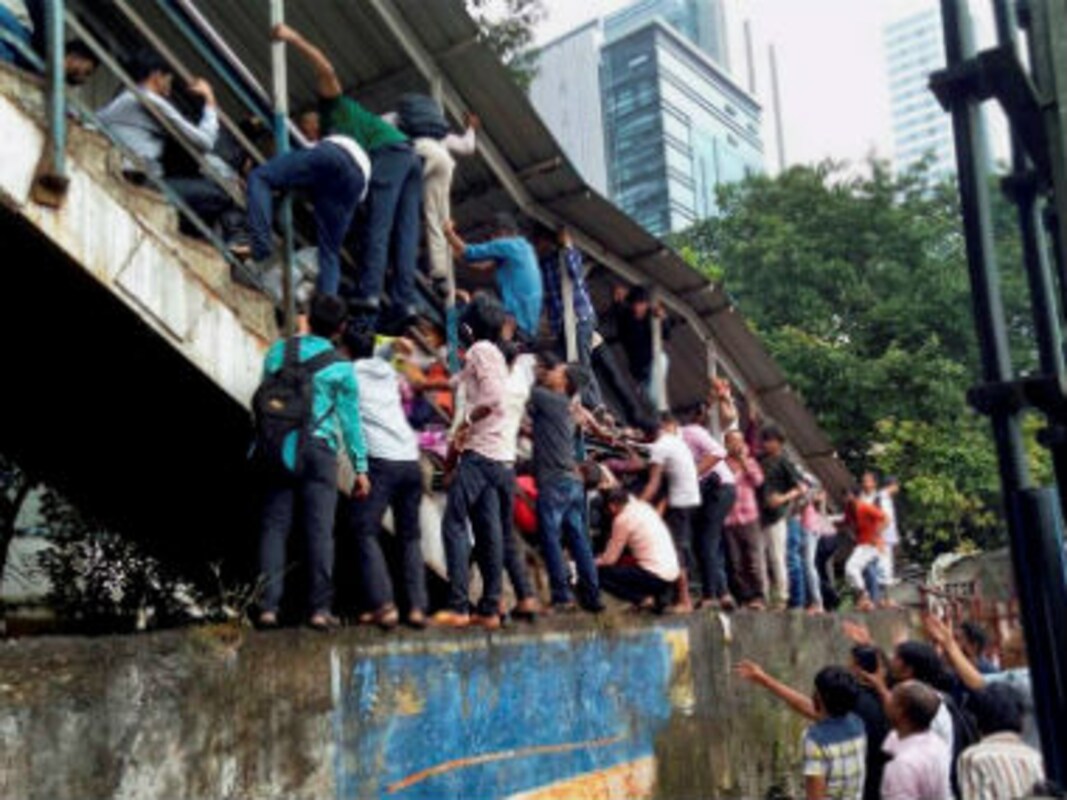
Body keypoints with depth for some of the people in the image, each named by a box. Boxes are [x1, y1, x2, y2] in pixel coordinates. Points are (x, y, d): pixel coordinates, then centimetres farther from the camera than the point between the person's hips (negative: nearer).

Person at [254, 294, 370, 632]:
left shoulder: (279, 350, 9)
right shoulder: (341, 368, 1)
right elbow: (350, 420, 3)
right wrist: (361, 467, 8)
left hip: (278, 447, 3)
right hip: (318, 448, -3)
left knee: (274, 526, 5)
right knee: (320, 529, -1)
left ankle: (268, 606, 1)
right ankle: (319, 608, -1)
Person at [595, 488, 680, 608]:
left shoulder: (623, 519, -9)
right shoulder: (644, 507, 12)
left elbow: (610, 559, -4)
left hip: (655, 576, -9)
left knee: (599, 573, -3)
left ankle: (642, 599, -5)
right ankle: (658, 596, 13)